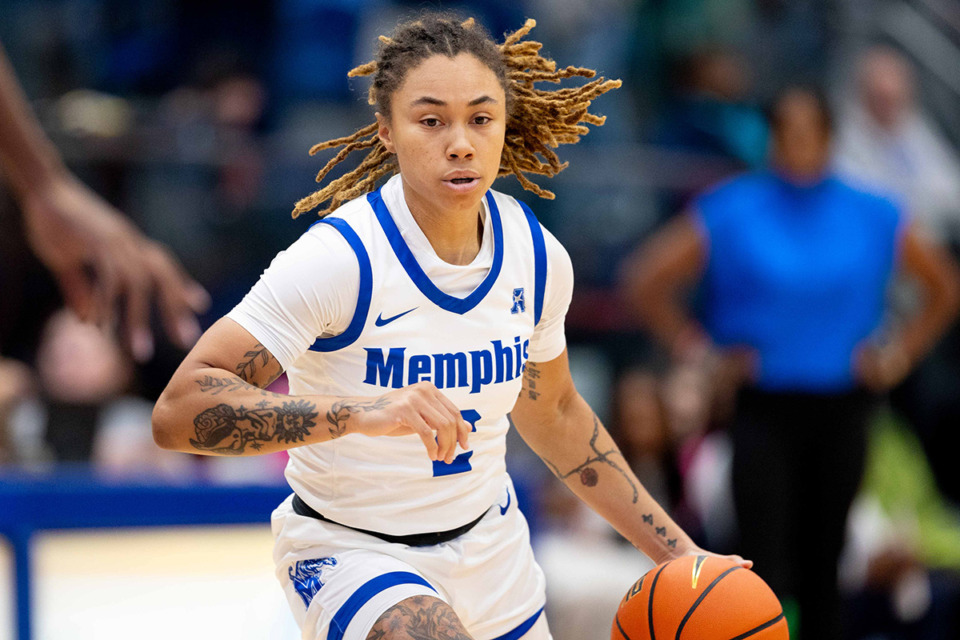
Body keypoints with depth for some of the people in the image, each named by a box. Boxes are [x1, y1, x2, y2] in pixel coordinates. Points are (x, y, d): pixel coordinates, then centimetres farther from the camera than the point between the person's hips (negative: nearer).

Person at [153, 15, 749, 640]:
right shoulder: (341, 258, -23)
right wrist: (360, 413, -42)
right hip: (349, 553, -6)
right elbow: (179, 411, -30)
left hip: (491, 545, 6)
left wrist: (675, 549, 12)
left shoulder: (538, 257, -5)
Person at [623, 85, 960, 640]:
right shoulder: (729, 214, -2)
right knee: (767, 559, -11)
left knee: (823, 563, 9)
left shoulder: (874, 218, 4)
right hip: (762, 409, -2)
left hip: (841, 408, 2)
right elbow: (647, 282, 1)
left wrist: (899, 354, 4)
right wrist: (701, 353, -3)